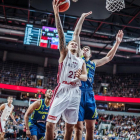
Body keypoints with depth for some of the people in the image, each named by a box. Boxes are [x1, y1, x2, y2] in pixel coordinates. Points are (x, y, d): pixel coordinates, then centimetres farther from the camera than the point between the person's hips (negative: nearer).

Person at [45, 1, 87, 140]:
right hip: (62, 91, -4)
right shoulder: (64, 53, 10)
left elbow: (85, 77, 7)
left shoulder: (82, 61, 20)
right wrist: (57, 14, -15)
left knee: (70, 127, 8)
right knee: (50, 124, -10)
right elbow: (61, 34, -3)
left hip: (75, 93, 4)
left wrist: (80, 76, -18)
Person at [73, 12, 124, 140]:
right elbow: (76, 34, 10)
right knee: (78, 127, -6)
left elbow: (109, 57, 32)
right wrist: (82, 18, 11)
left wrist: (117, 43, 27)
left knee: (91, 127, 3)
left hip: (89, 94, 5)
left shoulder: (94, 63, 24)